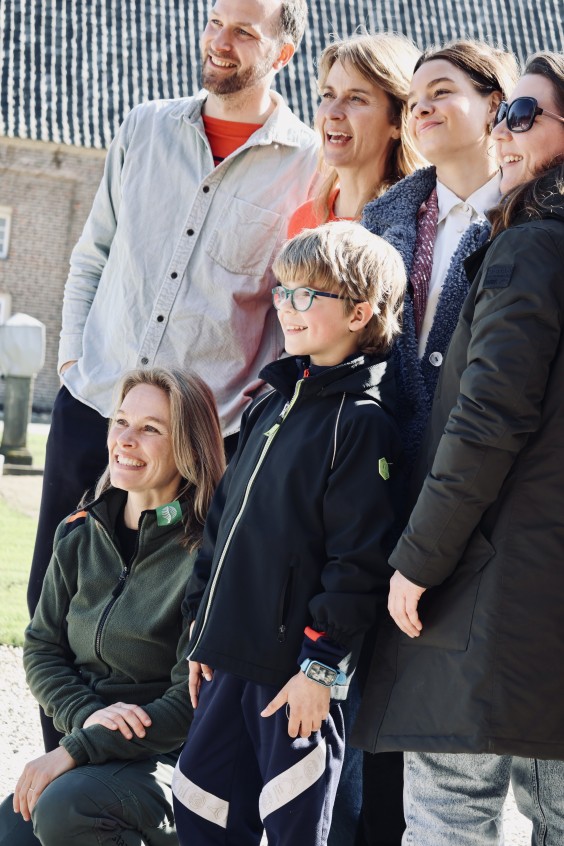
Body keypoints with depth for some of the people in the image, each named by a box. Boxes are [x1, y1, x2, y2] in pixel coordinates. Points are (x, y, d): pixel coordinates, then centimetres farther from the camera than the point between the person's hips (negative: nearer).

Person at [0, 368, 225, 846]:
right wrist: (87, 715, -9)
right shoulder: (80, 537, 8)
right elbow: (41, 648, 12)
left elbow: (191, 702, -14)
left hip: (173, 759, -5)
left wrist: (76, 750, -18)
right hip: (85, 743, 6)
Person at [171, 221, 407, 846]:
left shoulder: (362, 420, -12)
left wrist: (322, 665, -18)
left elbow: (359, 559, -17)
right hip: (233, 657, 8)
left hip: (297, 671, -8)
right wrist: (203, 632, 18)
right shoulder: (270, 407, 14)